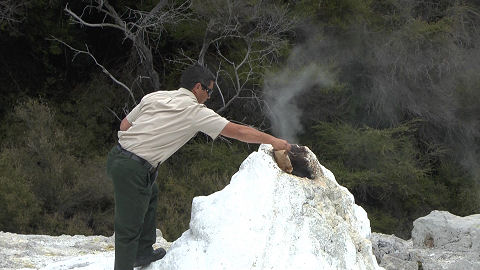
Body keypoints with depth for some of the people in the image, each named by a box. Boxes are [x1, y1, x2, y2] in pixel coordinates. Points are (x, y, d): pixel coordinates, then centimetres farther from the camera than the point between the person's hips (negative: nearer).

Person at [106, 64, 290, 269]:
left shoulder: (154, 97, 10)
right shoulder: (196, 112, -7)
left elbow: (125, 125, 14)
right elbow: (238, 131, -4)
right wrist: (273, 141, 6)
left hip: (116, 155, 9)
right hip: (133, 170, -9)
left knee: (150, 194, 30)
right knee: (129, 229, -1)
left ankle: (143, 253, 40)